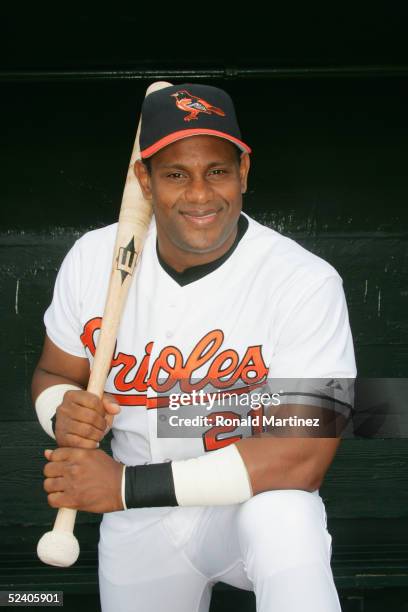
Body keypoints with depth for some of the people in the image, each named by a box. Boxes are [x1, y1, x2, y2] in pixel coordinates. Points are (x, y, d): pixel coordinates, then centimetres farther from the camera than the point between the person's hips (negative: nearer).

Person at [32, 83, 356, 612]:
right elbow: (52, 375, 6)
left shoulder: (305, 282, -21)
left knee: (283, 515, -36)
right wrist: (63, 411, -21)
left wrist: (128, 485, -29)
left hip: (249, 505, -4)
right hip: (136, 528, 5)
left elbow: (303, 457, -28)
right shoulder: (93, 257, -8)